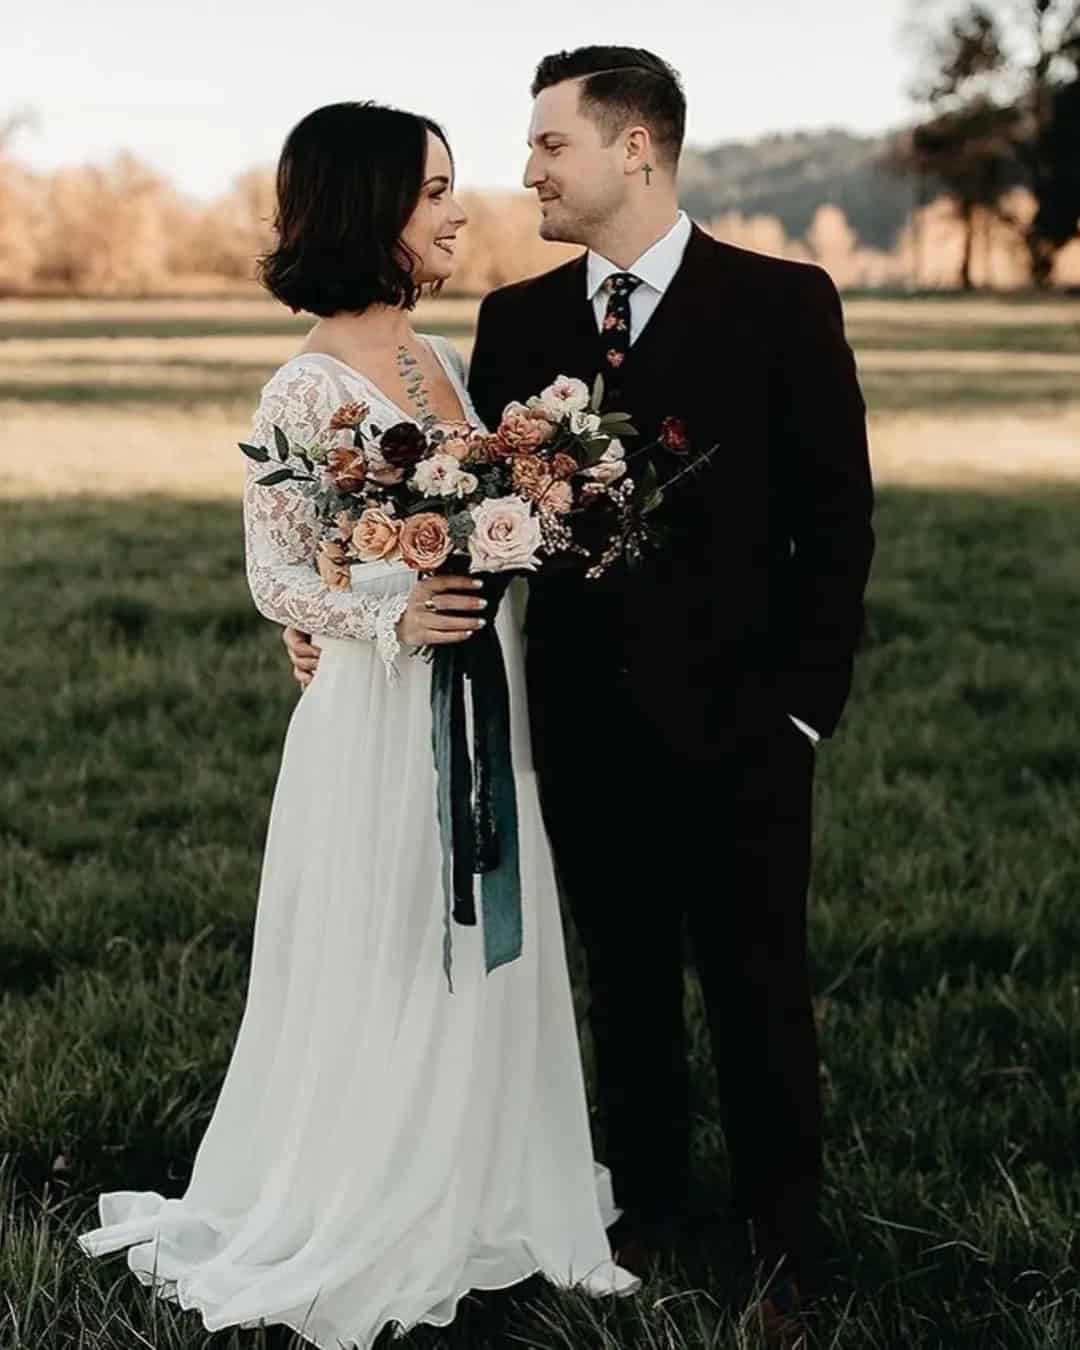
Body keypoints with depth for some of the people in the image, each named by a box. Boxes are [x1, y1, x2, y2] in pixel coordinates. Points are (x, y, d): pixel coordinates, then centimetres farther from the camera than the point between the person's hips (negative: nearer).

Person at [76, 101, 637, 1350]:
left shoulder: (444, 364, 8)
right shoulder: (304, 391, -13)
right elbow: (275, 578, -10)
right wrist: (393, 616, -25)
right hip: (383, 720, -7)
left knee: (490, 966, 14)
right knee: (381, 977, 5)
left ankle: (482, 1200, 30)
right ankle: (362, 1229, 22)